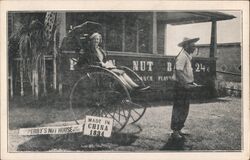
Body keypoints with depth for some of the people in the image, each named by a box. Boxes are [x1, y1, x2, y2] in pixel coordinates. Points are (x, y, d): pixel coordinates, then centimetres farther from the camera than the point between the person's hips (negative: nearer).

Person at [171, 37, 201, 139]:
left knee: (184, 110, 14)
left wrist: (192, 83, 17)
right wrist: (186, 84, -26)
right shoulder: (182, 56, -15)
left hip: (186, 86, 10)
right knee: (178, 109, -4)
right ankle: (175, 132, 2)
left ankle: (178, 129, 24)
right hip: (181, 86, -10)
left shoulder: (188, 57, 17)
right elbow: (178, 72, -23)